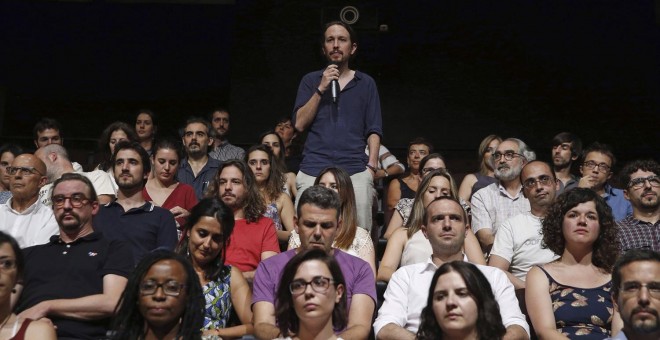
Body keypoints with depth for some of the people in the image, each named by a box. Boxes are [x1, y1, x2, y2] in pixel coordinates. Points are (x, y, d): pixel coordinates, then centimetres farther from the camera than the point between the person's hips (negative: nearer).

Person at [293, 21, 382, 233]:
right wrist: (321, 89, -3)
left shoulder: (366, 83, 14)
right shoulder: (311, 80, 14)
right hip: (313, 169, 0)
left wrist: (372, 165, -3)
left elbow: (373, 130, 10)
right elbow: (299, 124, 4)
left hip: (356, 170, 0)